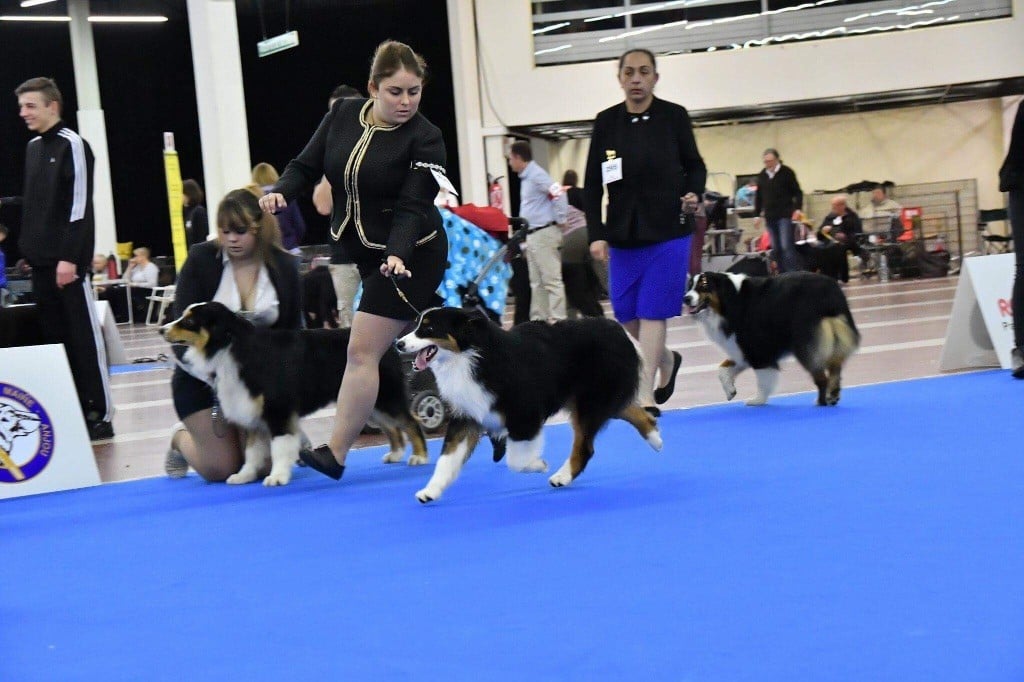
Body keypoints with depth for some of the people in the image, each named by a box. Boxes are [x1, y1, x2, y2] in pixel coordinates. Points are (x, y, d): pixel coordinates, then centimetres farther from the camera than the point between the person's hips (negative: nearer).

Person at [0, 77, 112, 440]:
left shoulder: (72, 145, -8)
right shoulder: (33, 147, 15)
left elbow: (79, 205, -14)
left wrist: (69, 257, -18)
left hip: (68, 259, -8)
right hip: (40, 260, 8)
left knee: (84, 338, -4)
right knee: (54, 336, 9)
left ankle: (99, 415, -1)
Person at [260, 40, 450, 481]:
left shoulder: (424, 139, -16)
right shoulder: (342, 115, -1)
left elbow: (411, 207, -22)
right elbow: (307, 166, 4)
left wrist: (398, 255, -38)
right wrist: (281, 193, -16)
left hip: (409, 255, -6)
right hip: (363, 249, 6)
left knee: (362, 351, -11)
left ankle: (336, 453, -8)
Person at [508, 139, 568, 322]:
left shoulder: (536, 175, -12)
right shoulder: (526, 177, 16)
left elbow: (558, 193, -22)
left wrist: (560, 220, -15)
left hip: (544, 234, -10)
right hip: (531, 235, 10)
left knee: (551, 280, -8)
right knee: (537, 283, 12)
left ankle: (557, 320, -8)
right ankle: (538, 320, 16)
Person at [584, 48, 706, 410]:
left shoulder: (674, 116, -1)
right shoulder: (606, 122, 3)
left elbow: (695, 166, 9)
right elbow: (592, 184, 4)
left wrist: (694, 194, -12)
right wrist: (596, 234, -4)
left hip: (668, 231, -3)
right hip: (622, 232, 3)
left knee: (653, 309, -6)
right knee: (625, 312, 6)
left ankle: (646, 395, 0)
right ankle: (667, 359, 35)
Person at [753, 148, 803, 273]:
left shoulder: (787, 172, -2)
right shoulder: (762, 175, 11)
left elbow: (797, 192, -1)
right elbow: (758, 197, 18)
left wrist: (797, 209, -13)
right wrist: (757, 215, 14)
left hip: (785, 215, -5)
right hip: (770, 217, 5)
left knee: (786, 246, -14)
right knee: (776, 249, 5)